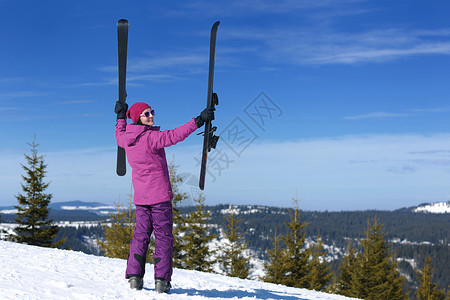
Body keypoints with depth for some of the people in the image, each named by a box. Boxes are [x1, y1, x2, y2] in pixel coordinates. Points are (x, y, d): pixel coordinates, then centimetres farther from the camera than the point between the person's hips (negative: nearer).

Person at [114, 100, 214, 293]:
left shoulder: (127, 139, 5)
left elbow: (119, 135, 29)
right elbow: (175, 135, -26)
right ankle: (162, 280, -3)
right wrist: (198, 121, -26)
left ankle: (134, 277, 10)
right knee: (163, 236, 0)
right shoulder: (152, 137, -16)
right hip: (160, 195, -6)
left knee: (141, 235, 13)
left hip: (140, 197, 6)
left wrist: (121, 116, 43)